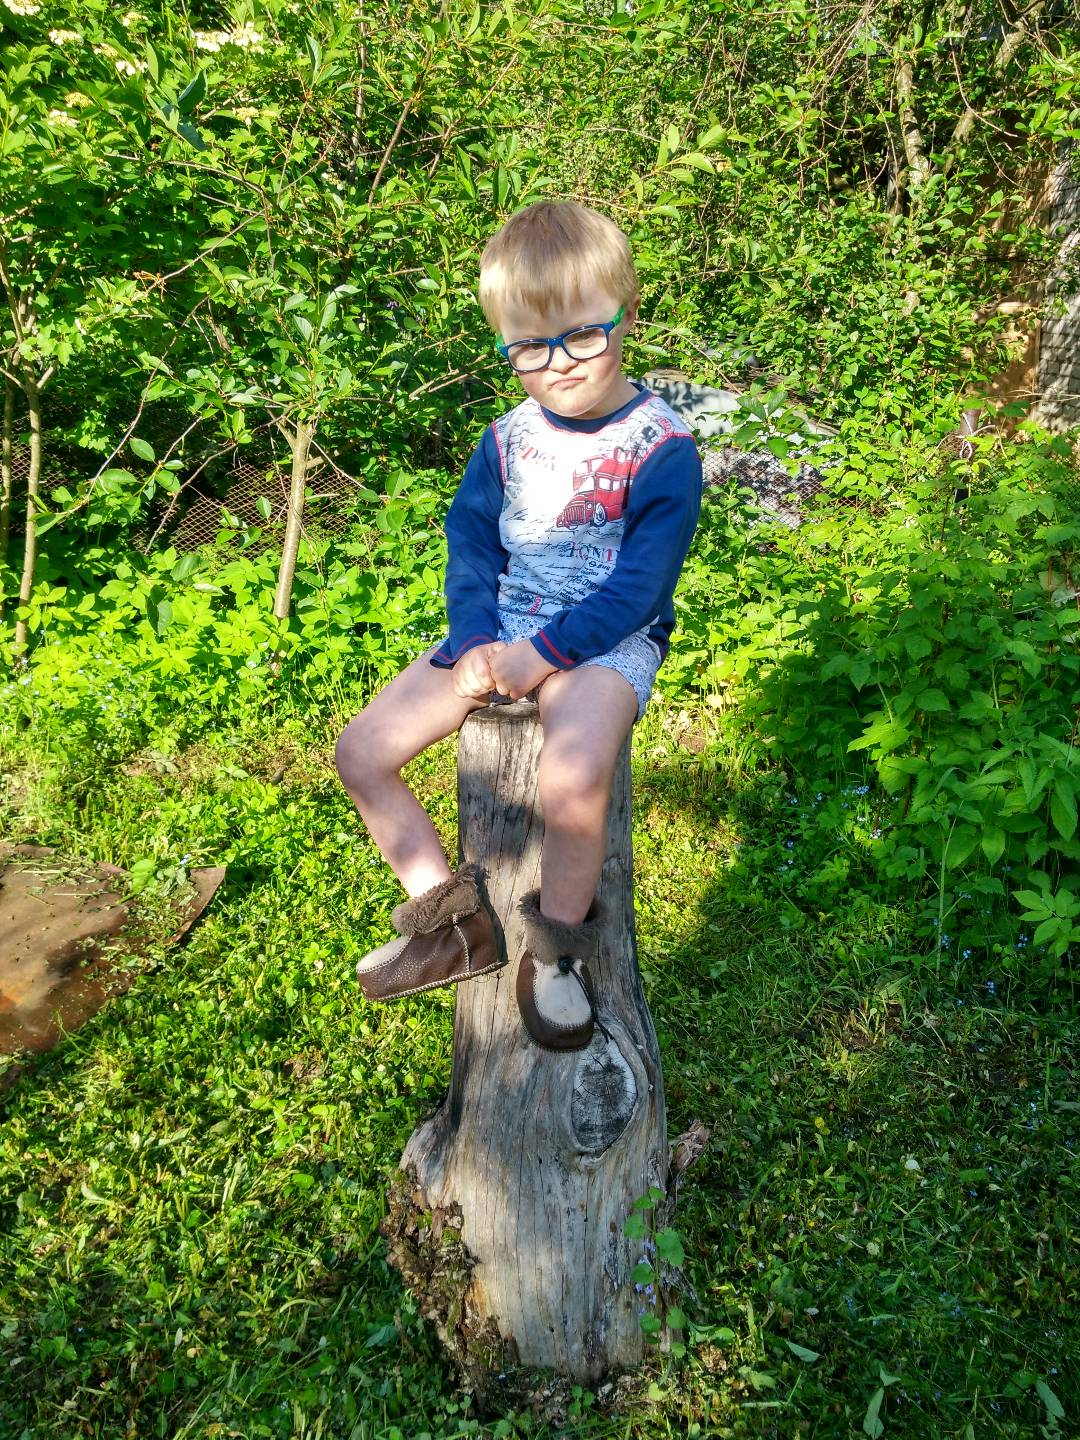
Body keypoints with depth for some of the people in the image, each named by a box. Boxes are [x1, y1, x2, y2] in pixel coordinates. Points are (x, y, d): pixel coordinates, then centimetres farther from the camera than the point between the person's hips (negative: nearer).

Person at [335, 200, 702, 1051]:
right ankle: (452, 923, 11)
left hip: (603, 640, -6)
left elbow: (640, 584, -15)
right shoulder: (508, 440, 8)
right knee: (362, 752, -4)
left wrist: (545, 655, -20)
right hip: (498, 630, 6)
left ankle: (557, 947, -8)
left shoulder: (661, 448, -9)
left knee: (573, 779, -38)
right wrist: (476, 645, -11)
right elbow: (469, 544, 7)